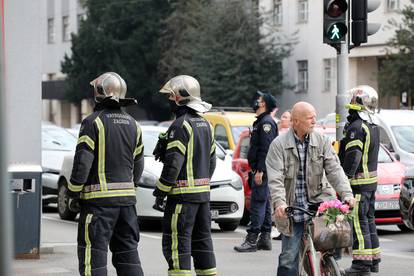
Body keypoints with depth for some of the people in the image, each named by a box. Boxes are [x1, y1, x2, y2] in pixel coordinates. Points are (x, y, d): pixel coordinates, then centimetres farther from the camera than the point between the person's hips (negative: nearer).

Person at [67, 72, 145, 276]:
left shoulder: (93, 122, -9)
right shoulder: (132, 124, 12)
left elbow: (82, 162, -14)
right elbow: (138, 164, 17)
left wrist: (73, 194, -6)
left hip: (99, 198, -6)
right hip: (127, 198, 6)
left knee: (93, 251, -3)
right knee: (127, 250, 12)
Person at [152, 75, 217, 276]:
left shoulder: (181, 125, -14)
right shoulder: (205, 125, 14)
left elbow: (173, 163, -19)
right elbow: (211, 161, 18)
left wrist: (160, 192, -13)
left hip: (183, 194, -9)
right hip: (203, 193, 9)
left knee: (176, 243, -6)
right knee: (202, 239, 14)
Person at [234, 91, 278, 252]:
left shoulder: (266, 122, -13)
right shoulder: (261, 122, 20)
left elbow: (266, 149, -21)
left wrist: (260, 171, -24)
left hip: (263, 171, -11)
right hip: (261, 170, 11)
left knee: (258, 202, -12)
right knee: (264, 203, 12)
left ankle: (252, 239, -14)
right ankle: (265, 239, 16)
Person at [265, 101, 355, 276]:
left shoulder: (321, 142, 2)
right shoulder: (279, 145, -7)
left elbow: (334, 169, -5)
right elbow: (275, 178, -14)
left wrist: (346, 193, -20)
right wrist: (279, 202, -30)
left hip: (316, 202, 3)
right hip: (291, 209, -3)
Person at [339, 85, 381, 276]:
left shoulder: (356, 127, -16)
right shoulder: (373, 127, 15)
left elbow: (353, 157, -22)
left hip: (358, 182, -10)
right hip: (371, 180, 10)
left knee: (358, 222, -8)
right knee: (369, 219, 16)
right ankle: (374, 260, 21)